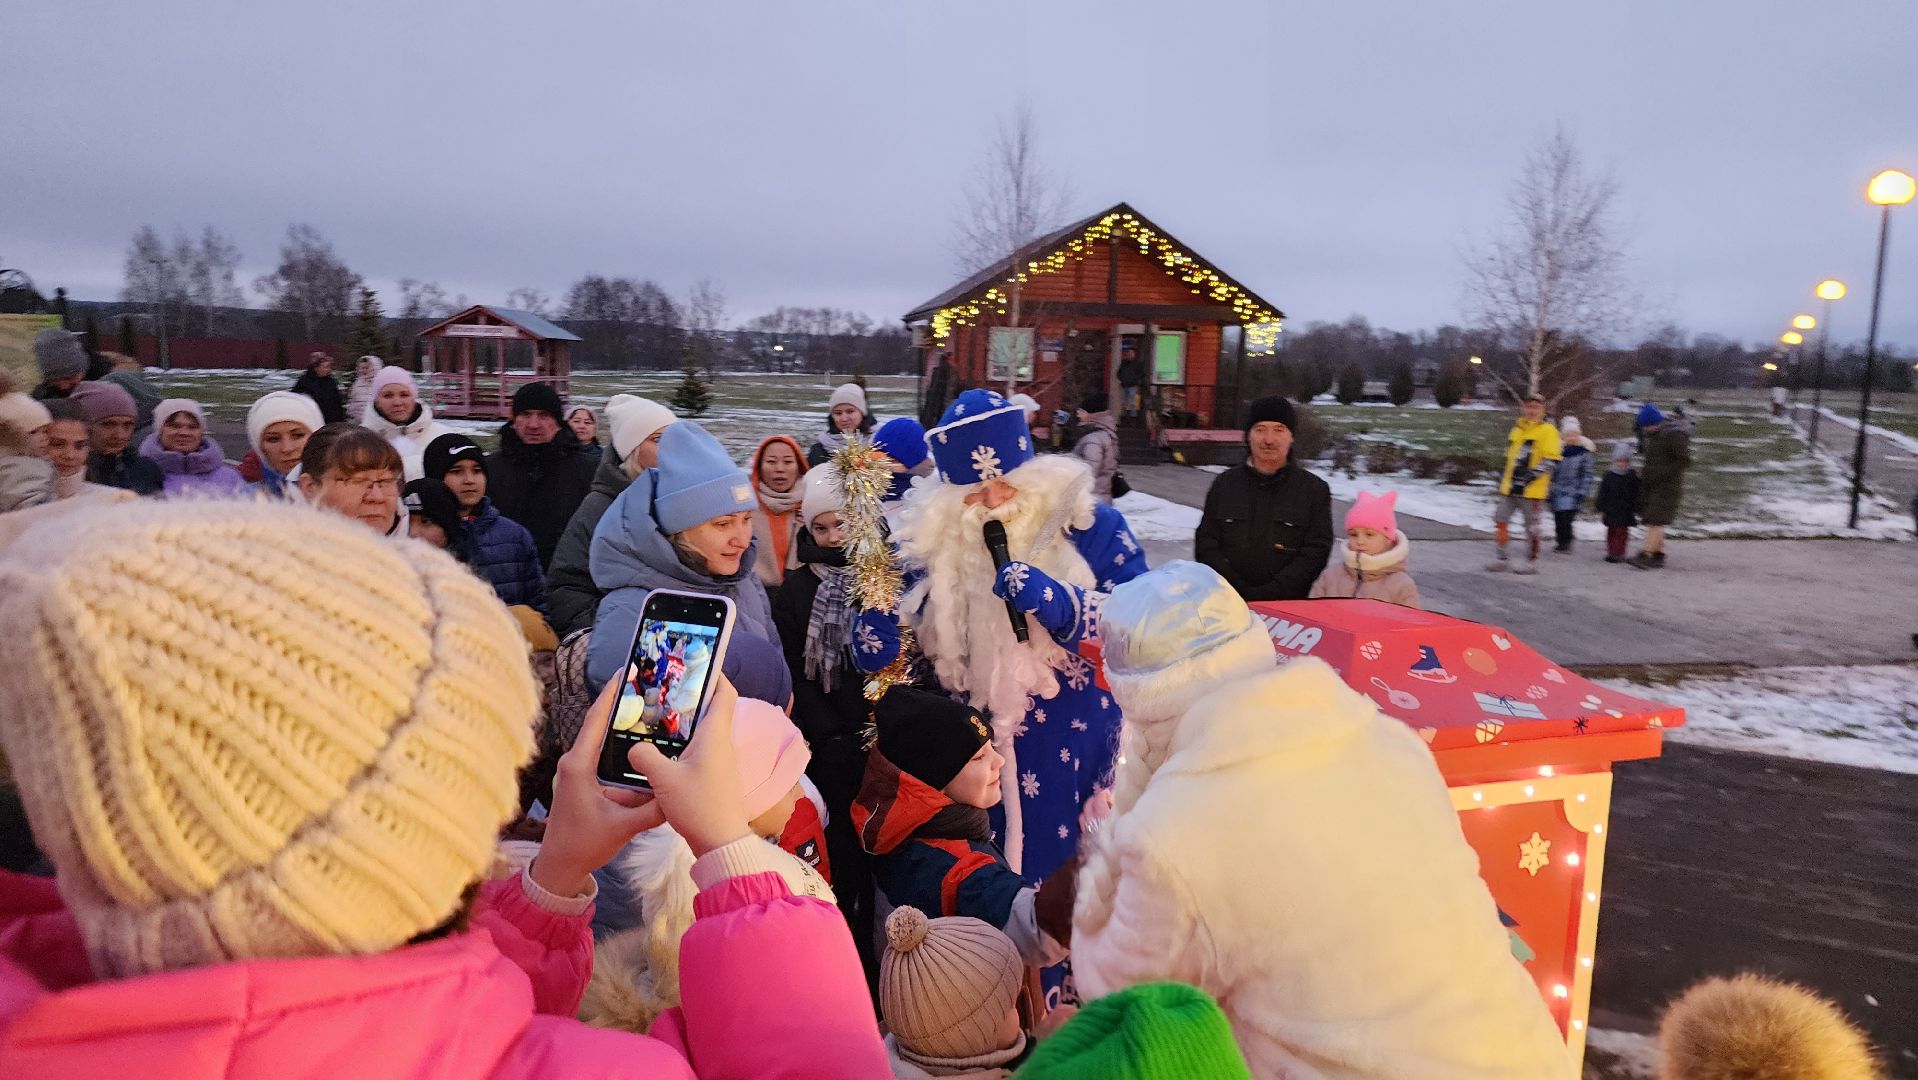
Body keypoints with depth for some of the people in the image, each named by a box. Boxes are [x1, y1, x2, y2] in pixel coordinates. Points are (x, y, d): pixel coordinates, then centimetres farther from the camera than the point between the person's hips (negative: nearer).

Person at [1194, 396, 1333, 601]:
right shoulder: (1224, 484, 14)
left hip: (1290, 604, -1)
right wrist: (1239, 591, -5)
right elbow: (1206, 546, 10)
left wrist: (1267, 594, -11)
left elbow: (1316, 554, 1)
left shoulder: (1315, 490, 8)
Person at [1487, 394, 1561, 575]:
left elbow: (1551, 460, -15)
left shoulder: (1547, 431, -7)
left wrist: (1530, 477, -21)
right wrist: (1504, 479, 22)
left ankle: (1532, 561, 13)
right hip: (1510, 487, 7)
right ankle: (1503, 558, 15)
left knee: (1533, 526, 2)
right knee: (1502, 520, 6)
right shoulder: (1516, 429, 16)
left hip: (1532, 490, -7)